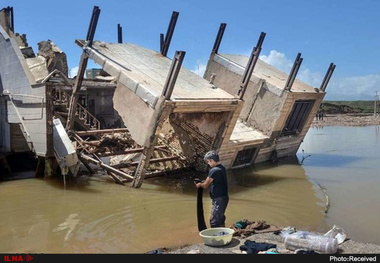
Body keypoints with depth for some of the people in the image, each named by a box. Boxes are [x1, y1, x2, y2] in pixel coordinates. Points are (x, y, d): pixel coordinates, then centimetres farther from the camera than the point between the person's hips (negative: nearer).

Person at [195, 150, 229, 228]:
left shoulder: (213, 171, -20)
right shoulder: (222, 168, 9)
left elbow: (205, 185, -13)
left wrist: (199, 184, 7)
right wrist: (203, 182, 9)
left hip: (218, 199, -10)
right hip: (224, 197, 10)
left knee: (214, 221, -6)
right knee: (220, 219, 22)